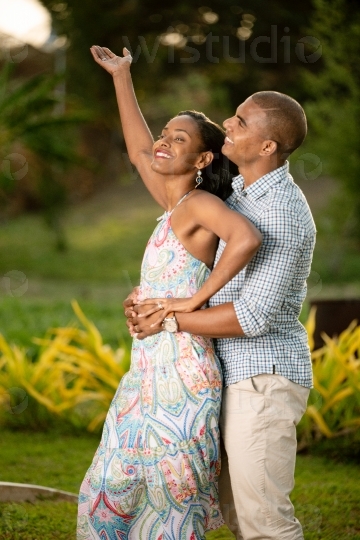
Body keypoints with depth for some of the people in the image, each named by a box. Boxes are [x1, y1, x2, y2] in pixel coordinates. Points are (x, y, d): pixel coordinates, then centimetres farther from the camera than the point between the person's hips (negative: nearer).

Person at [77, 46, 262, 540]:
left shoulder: (200, 203, -10)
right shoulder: (177, 206, 13)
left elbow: (248, 239, -31)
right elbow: (139, 151, 28)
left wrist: (195, 300, -23)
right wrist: (121, 77, 34)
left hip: (181, 374, -9)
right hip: (147, 373, 9)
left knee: (174, 497, -3)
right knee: (109, 492, 14)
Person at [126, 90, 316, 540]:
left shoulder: (282, 214, -22)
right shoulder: (241, 193, 11)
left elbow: (253, 317, -26)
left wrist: (168, 321, -16)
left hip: (263, 380, -10)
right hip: (238, 374, 10)